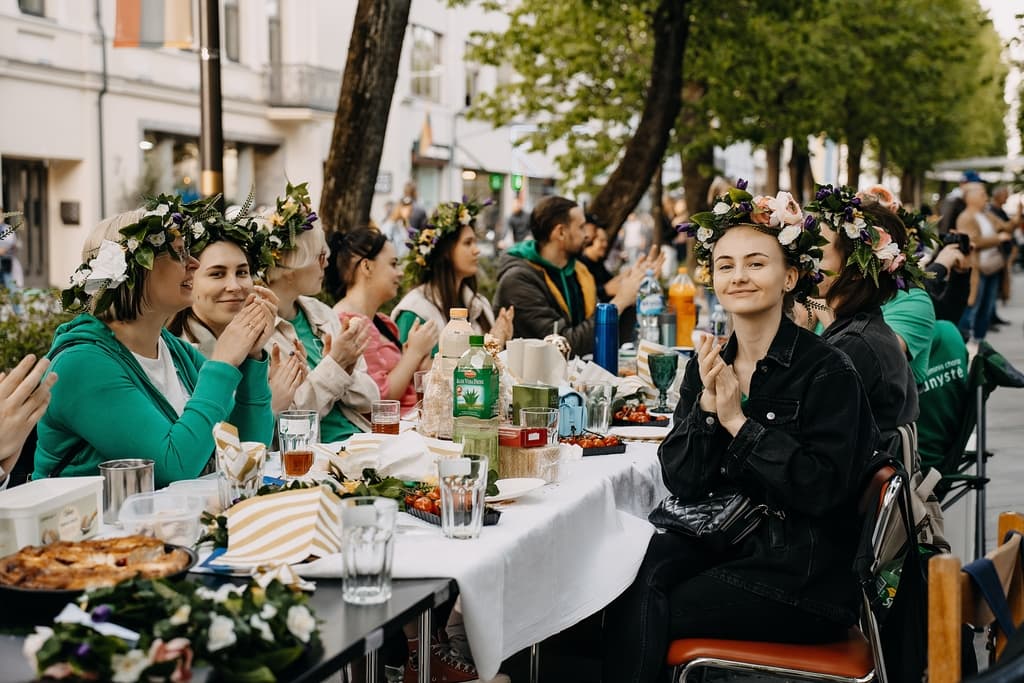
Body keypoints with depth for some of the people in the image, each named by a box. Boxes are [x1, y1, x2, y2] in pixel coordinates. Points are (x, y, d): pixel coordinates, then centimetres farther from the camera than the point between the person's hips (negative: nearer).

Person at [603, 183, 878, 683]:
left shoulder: (827, 372, -10)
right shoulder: (706, 365, 7)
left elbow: (822, 488, -19)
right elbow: (681, 483, 0)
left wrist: (738, 421, -17)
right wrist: (706, 405, -15)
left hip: (800, 575, -5)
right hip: (720, 542, 5)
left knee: (639, 615, -21)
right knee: (638, 575, -25)